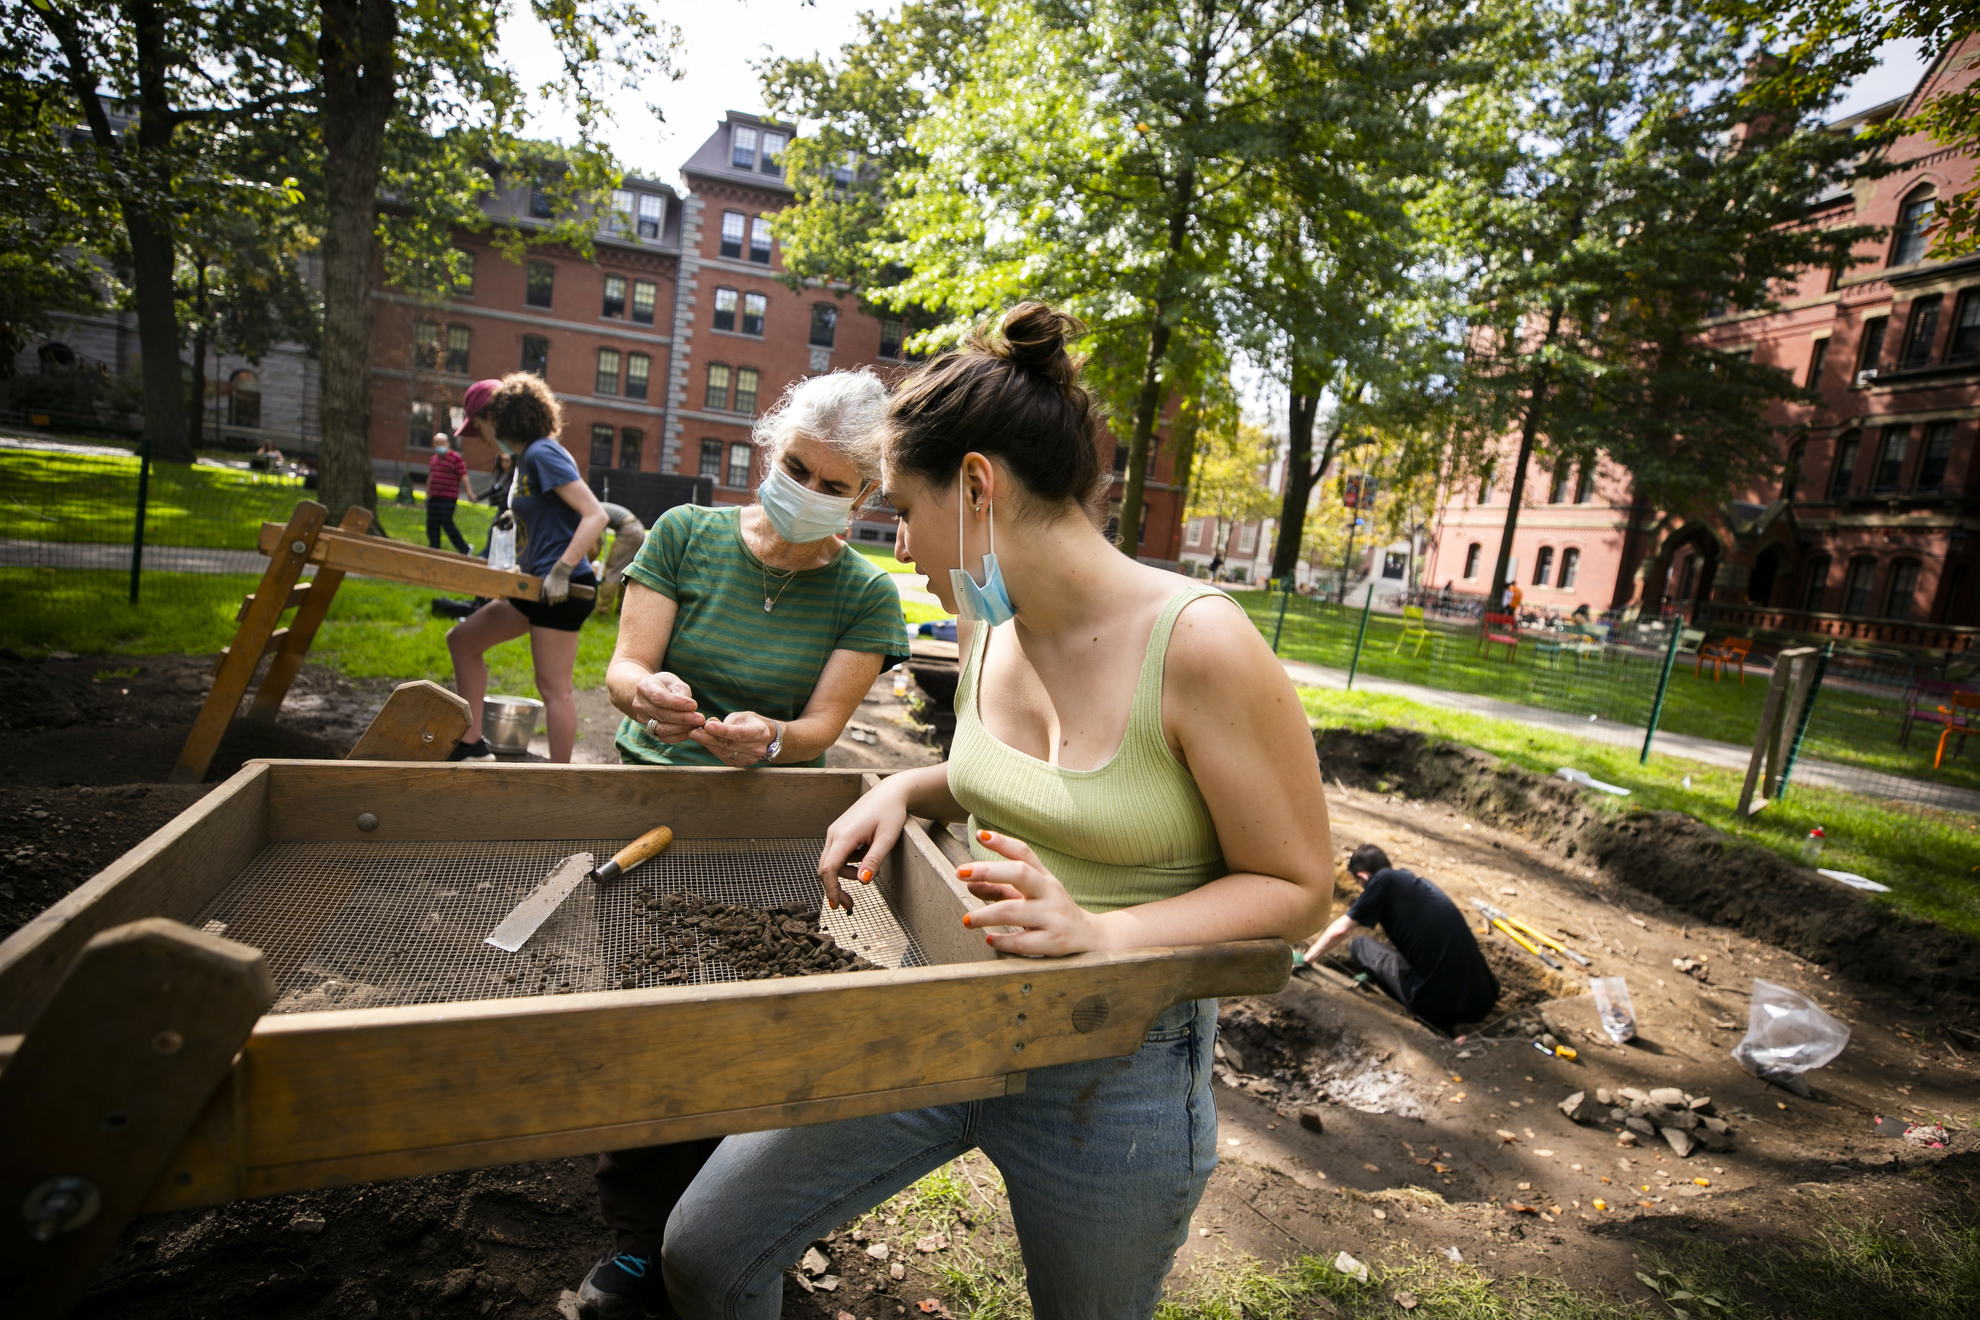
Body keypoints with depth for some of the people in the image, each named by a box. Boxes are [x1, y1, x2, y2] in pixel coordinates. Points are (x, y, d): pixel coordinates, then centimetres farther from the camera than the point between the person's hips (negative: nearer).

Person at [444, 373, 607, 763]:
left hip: (562, 589, -11)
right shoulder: (525, 458, 16)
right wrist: (520, 569, 13)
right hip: (537, 585, 11)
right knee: (462, 639, 17)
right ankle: (471, 745, 22)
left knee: (553, 686, -6)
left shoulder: (542, 454, -14)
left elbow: (596, 515, -22)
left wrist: (561, 570, -26)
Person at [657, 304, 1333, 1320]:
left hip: (1113, 1070, -4)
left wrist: (1097, 930, -28)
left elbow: (1297, 890, -15)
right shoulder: (989, 633, -2)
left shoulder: (1198, 645, -23)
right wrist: (905, 790, -4)